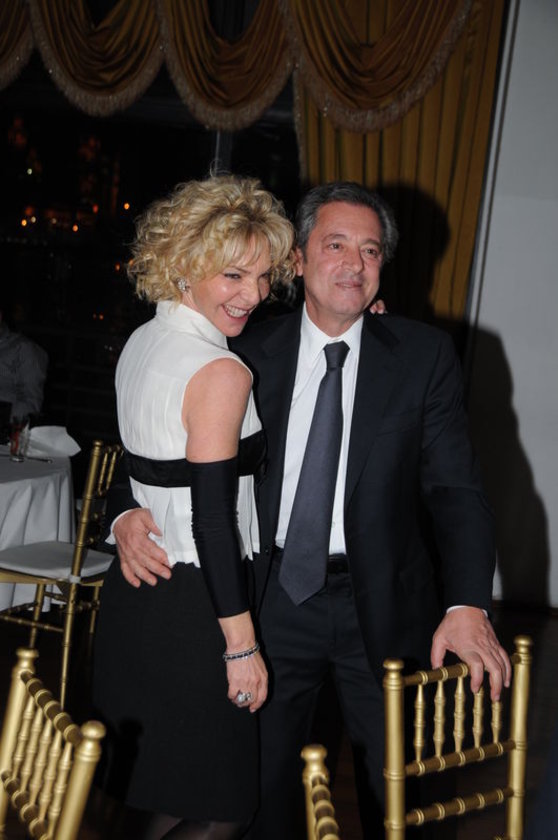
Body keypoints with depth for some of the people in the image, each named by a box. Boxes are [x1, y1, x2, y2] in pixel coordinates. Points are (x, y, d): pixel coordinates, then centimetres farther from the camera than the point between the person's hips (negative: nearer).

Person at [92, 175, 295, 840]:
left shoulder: (141, 342, 8)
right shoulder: (220, 372, -19)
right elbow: (213, 519, -21)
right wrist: (242, 646, -16)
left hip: (134, 586, 9)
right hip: (191, 605, -9)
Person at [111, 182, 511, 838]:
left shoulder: (424, 354, -4)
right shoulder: (251, 355, 0)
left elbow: (454, 486, -8)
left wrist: (467, 604, -22)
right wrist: (131, 514, -16)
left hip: (382, 606, -1)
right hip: (275, 600, 1)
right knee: (263, 785, 15)